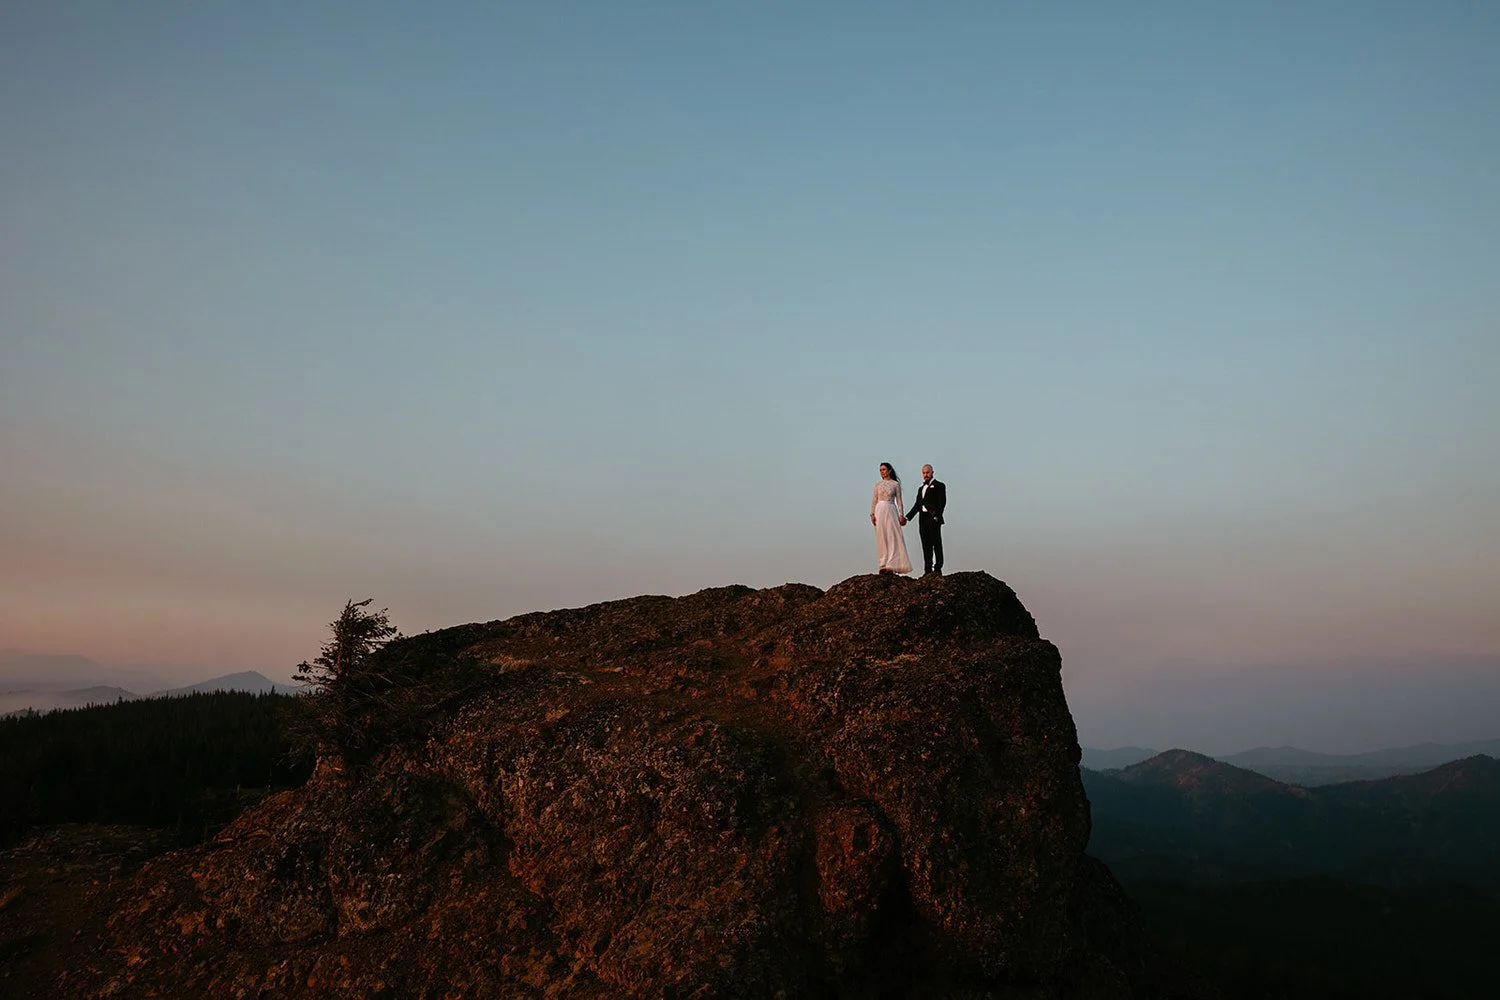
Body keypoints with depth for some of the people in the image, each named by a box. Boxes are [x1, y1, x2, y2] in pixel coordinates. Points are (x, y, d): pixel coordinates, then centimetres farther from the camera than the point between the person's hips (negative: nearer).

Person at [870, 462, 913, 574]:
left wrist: (901, 515, -3)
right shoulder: (878, 485, 10)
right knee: (882, 538, 2)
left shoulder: (895, 484, 3)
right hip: (880, 511, 3)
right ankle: (884, 564, 5)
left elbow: (899, 501, 3)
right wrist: (872, 514, -1)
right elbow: (874, 500, 9)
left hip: (891, 511, -3)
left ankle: (891, 565, -10)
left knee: (892, 537, -8)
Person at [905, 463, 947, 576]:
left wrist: (937, 516, -19)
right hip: (923, 519, 7)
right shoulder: (921, 488, 23)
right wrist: (907, 517, 11)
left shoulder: (939, 486, 2)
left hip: (933, 519, -6)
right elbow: (917, 505, 21)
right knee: (926, 546, 6)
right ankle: (928, 570, 7)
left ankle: (938, 569, -6)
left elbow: (942, 502, -8)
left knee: (936, 544, -5)